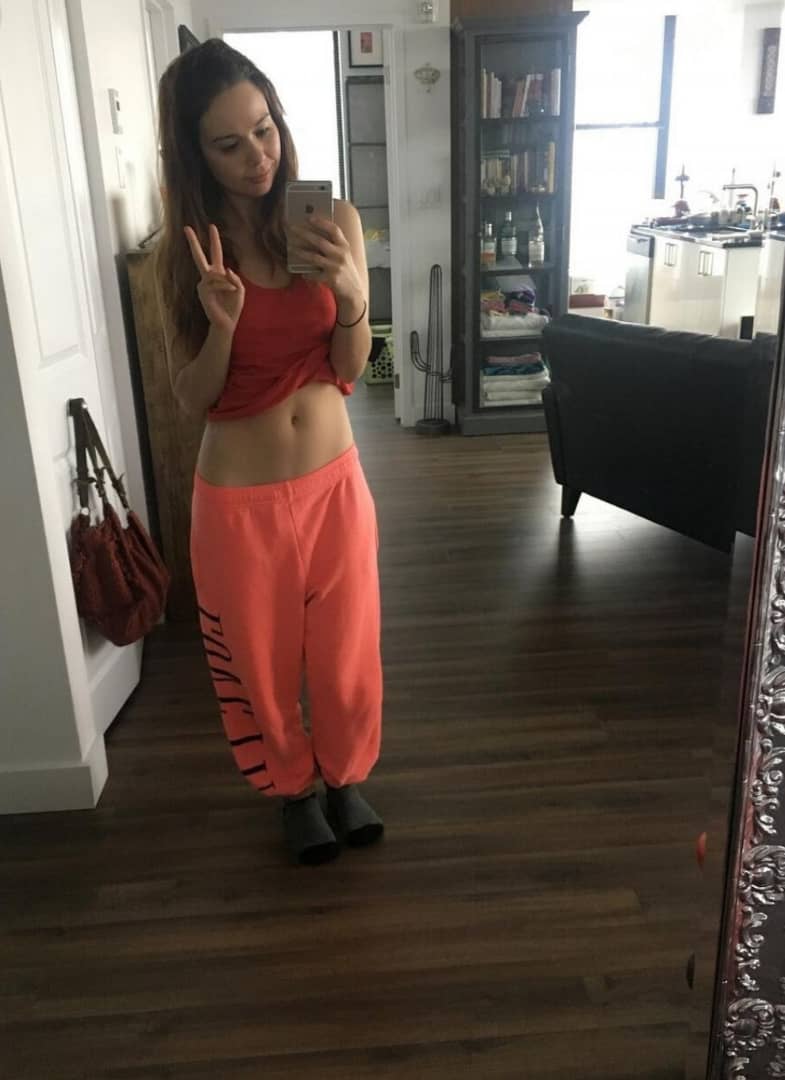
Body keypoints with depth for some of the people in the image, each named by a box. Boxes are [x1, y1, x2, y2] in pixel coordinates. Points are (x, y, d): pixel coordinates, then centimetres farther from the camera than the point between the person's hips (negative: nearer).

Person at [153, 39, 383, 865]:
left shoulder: (333, 223, -4)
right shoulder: (186, 251, -8)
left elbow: (350, 370, -2)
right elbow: (192, 399, -7)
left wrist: (351, 294, -21)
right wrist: (223, 323, -26)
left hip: (333, 484, 2)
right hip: (239, 499, -1)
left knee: (346, 652, 16)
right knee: (261, 661, 15)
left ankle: (345, 776, 45)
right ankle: (293, 787, 43)